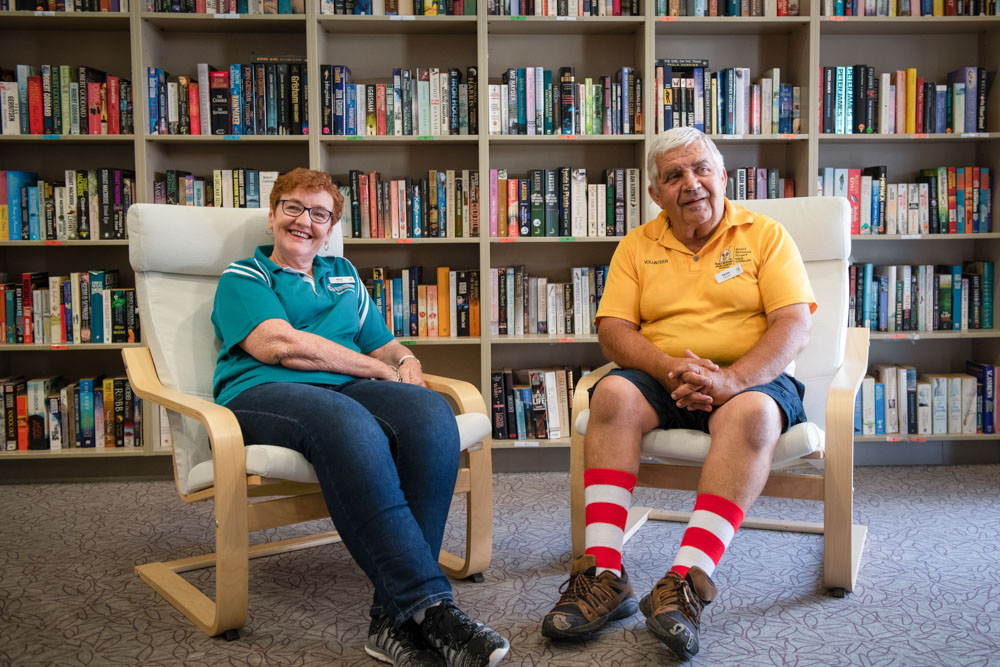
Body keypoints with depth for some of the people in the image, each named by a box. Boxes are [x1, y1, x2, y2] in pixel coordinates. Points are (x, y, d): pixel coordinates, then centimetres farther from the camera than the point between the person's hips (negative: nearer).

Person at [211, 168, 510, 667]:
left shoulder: (343, 276, 33)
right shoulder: (242, 278, 17)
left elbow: (382, 343, 30)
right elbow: (278, 344, -3)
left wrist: (405, 360, 3)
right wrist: (378, 369, -3)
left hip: (347, 389, 5)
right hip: (260, 394, -4)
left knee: (429, 411, -31)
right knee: (347, 421, -41)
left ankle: (396, 618, -36)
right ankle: (428, 604, -44)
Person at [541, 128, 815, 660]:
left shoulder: (765, 235, 7)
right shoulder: (637, 247, 13)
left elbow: (794, 324, -4)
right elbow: (613, 330, 3)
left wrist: (733, 380, -22)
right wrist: (671, 370, -17)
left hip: (752, 379, -1)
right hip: (663, 380, 2)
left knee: (752, 413, -36)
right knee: (614, 393, -30)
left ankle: (686, 581, -41)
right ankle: (604, 574, -34)